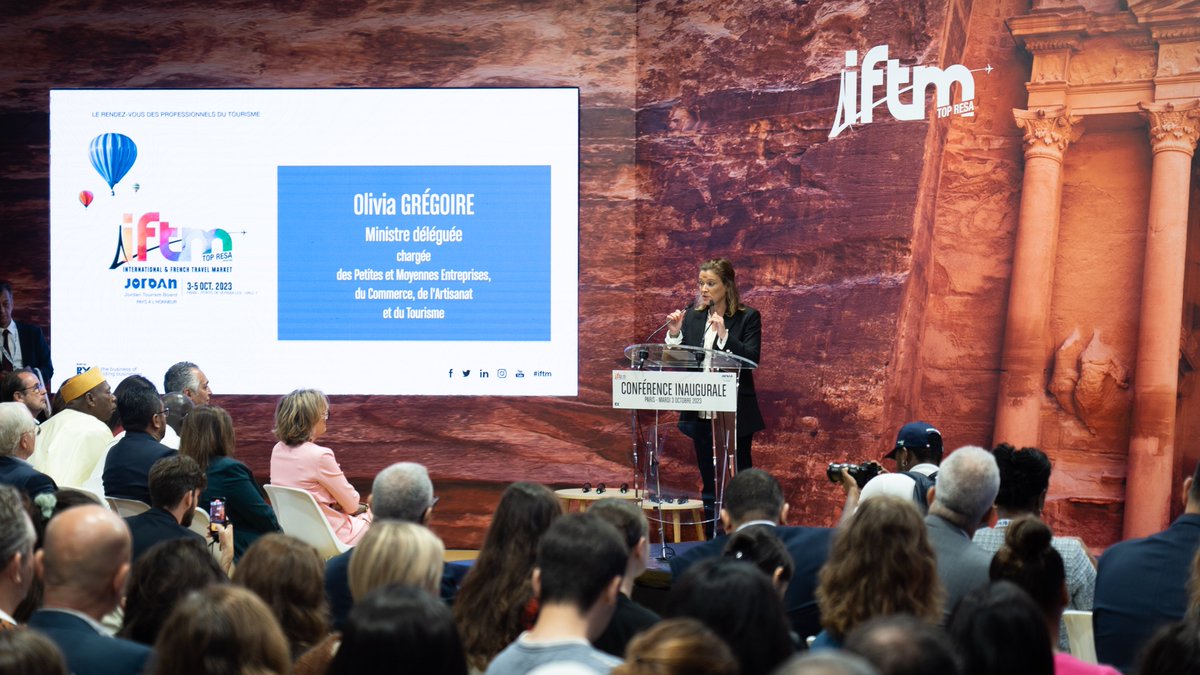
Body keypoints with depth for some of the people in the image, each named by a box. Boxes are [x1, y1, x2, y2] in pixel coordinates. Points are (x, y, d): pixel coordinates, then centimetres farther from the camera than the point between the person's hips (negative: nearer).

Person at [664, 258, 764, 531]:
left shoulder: (748, 317, -3)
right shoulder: (692, 317, 8)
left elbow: (752, 360, -13)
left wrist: (724, 334, -23)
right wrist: (674, 334, -9)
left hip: (735, 414, -4)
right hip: (702, 414, 4)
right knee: (709, 485, 9)